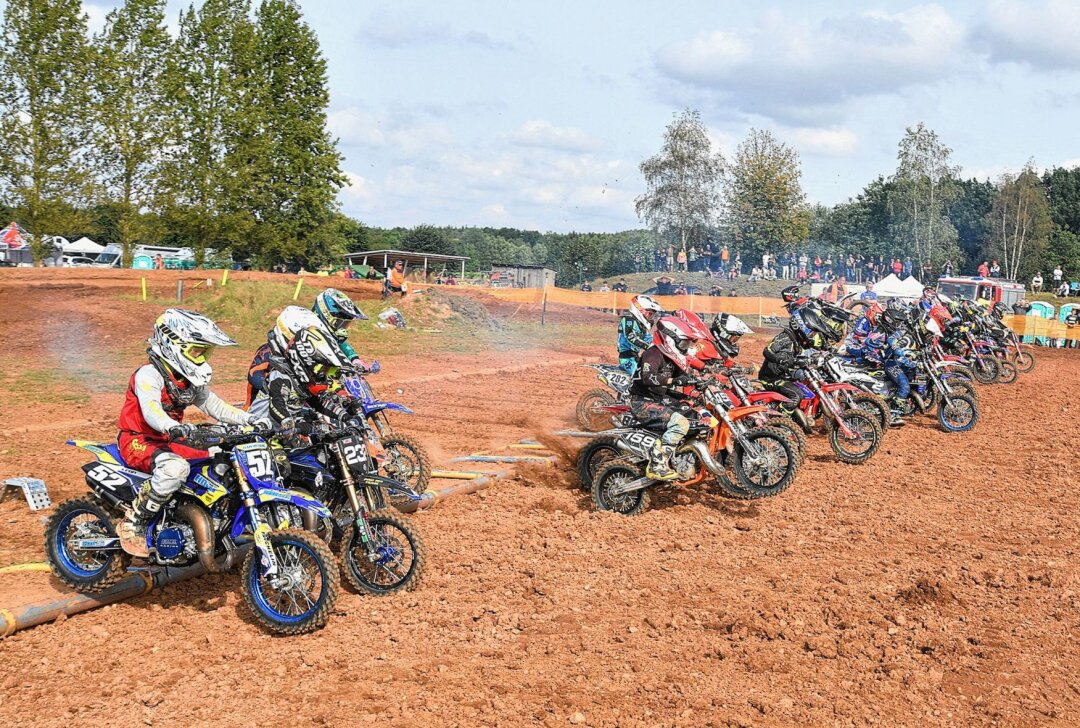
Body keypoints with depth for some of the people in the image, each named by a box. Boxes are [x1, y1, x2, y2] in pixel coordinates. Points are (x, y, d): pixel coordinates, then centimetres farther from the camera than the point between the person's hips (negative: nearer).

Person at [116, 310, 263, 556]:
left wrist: (248, 419, -1)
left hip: (167, 441, 9)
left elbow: (214, 405, 13)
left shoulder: (189, 380, 10)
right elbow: (150, 408, -35)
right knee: (175, 468, -37)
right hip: (138, 440, -9)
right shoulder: (149, 374, -17)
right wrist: (173, 427, -55)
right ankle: (132, 524, -25)